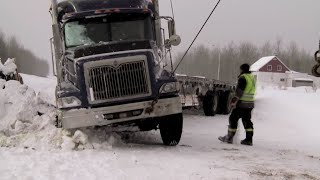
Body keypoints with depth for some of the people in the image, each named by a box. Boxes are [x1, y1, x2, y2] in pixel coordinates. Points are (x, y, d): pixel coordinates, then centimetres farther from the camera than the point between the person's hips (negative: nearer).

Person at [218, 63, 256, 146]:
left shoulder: (243, 78, -13)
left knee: (233, 119, 1)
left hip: (242, 103, -8)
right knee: (247, 120, 11)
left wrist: (235, 100, -18)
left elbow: (239, 91, -19)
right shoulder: (252, 78, 14)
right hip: (250, 104, 8)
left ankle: (229, 137, 5)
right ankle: (249, 139, 7)